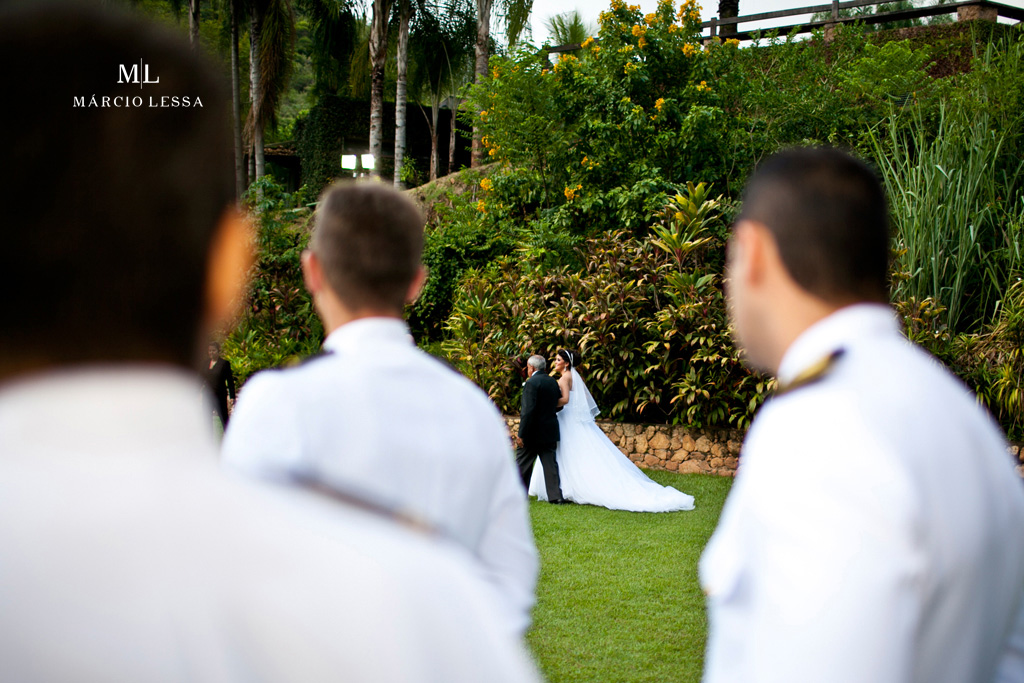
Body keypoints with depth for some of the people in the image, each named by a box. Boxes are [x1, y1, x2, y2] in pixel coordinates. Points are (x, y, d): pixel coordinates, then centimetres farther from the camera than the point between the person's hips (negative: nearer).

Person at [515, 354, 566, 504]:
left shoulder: (531, 383, -15)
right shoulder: (553, 382, 7)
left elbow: (528, 410, -21)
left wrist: (521, 434, -19)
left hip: (533, 432, -6)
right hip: (550, 431, 6)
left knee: (522, 464, 8)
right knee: (550, 464, 7)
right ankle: (556, 495, 2)